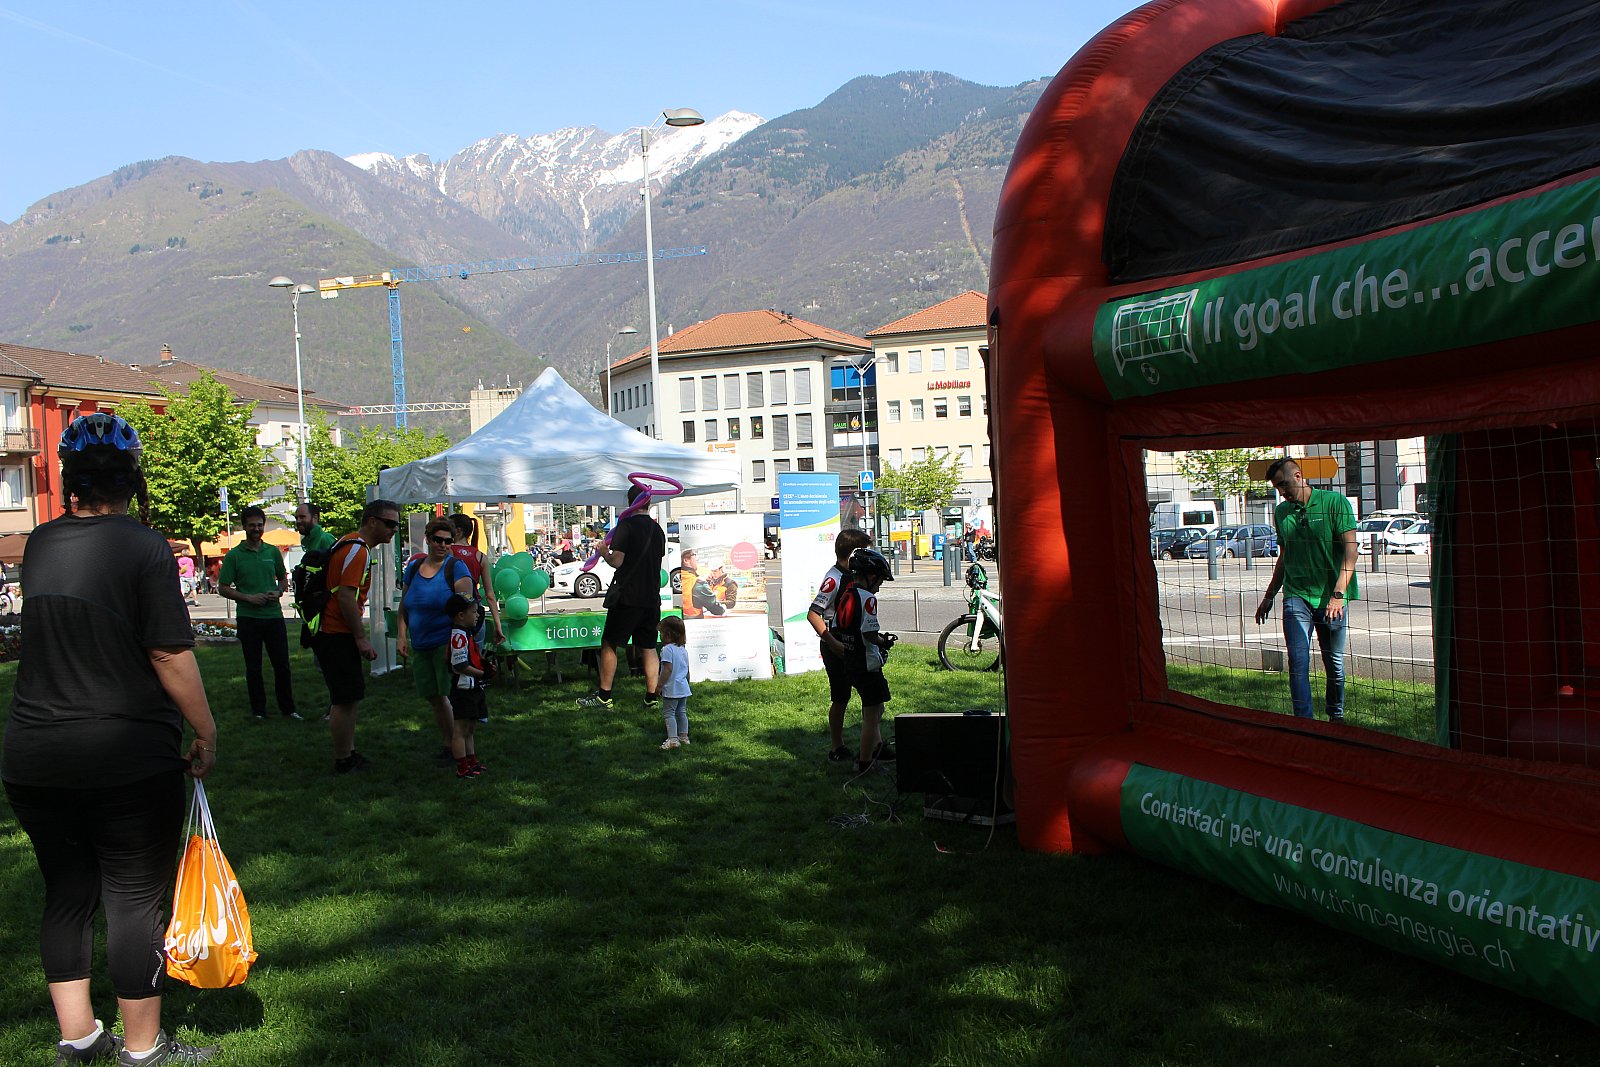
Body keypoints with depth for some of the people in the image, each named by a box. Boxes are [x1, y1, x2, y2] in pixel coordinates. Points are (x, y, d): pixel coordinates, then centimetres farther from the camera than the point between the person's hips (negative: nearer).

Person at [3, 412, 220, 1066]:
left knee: (67, 895, 17)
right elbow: (171, 656, -16)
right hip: (128, 759, -5)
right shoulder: (144, 545, -13)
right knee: (136, 901, 6)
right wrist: (206, 733, -5)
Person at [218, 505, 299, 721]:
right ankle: (258, 710, 17)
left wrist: (279, 592, -2)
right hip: (248, 617, -2)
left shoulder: (273, 551, 8)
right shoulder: (234, 555, -2)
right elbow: (223, 588, -2)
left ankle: (287, 708, 15)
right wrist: (248, 597, -14)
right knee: (253, 668, 7)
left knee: (282, 665, 5)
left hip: (274, 615, 2)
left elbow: (283, 578, 19)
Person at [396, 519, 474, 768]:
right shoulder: (414, 568, 10)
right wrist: (402, 636, 5)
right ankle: (448, 744, 25)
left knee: (452, 696, -7)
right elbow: (404, 607, 17)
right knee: (434, 698, 12)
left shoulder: (456, 568, -7)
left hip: (447, 643, -6)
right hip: (420, 646, 6)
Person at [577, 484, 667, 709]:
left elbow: (617, 561, -17)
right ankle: (652, 696, 9)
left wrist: (604, 553, 4)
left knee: (609, 644, 4)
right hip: (651, 598, 6)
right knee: (648, 648, 11)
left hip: (627, 597, -6)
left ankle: (604, 696, 6)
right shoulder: (657, 529, 8)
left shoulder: (626, 526, -11)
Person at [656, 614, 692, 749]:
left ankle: (673, 739, -9)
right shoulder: (684, 649, 10)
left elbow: (668, 669, -22)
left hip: (671, 690, -8)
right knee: (682, 712, 16)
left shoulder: (667, 649, -16)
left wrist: (660, 685, -17)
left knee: (668, 713, -3)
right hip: (683, 688, 8)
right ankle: (684, 736, 21)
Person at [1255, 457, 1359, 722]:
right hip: (1296, 596, 3)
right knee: (1298, 660, -10)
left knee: (1335, 663, 6)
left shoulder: (1334, 502, -4)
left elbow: (1350, 549, -9)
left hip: (1331, 597, -3)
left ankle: (1336, 716, 27)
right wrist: (1269, 596, 24)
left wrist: (1338, 593, -19)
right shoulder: (1281, 512, 11)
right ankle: (1304, 720, -9)